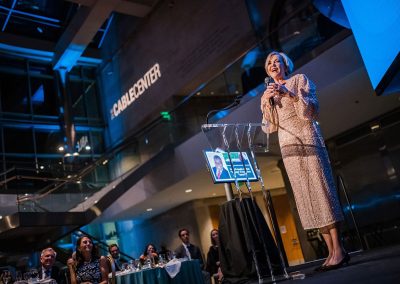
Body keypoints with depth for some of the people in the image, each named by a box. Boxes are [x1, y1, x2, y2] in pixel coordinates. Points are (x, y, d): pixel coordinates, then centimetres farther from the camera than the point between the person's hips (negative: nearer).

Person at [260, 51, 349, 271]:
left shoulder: (299, 79, 9)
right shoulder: (269, 93, 20)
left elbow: (311, 109, -4)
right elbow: (270, 127, 10)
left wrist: (288, 93, -13)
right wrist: (266, 101, -4)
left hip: (307, 140, -4)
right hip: (288, 147, 4)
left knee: (320, 191, -12)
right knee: (306, 196, -2)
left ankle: (339, 250, -10)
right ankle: (331, 252, 1)